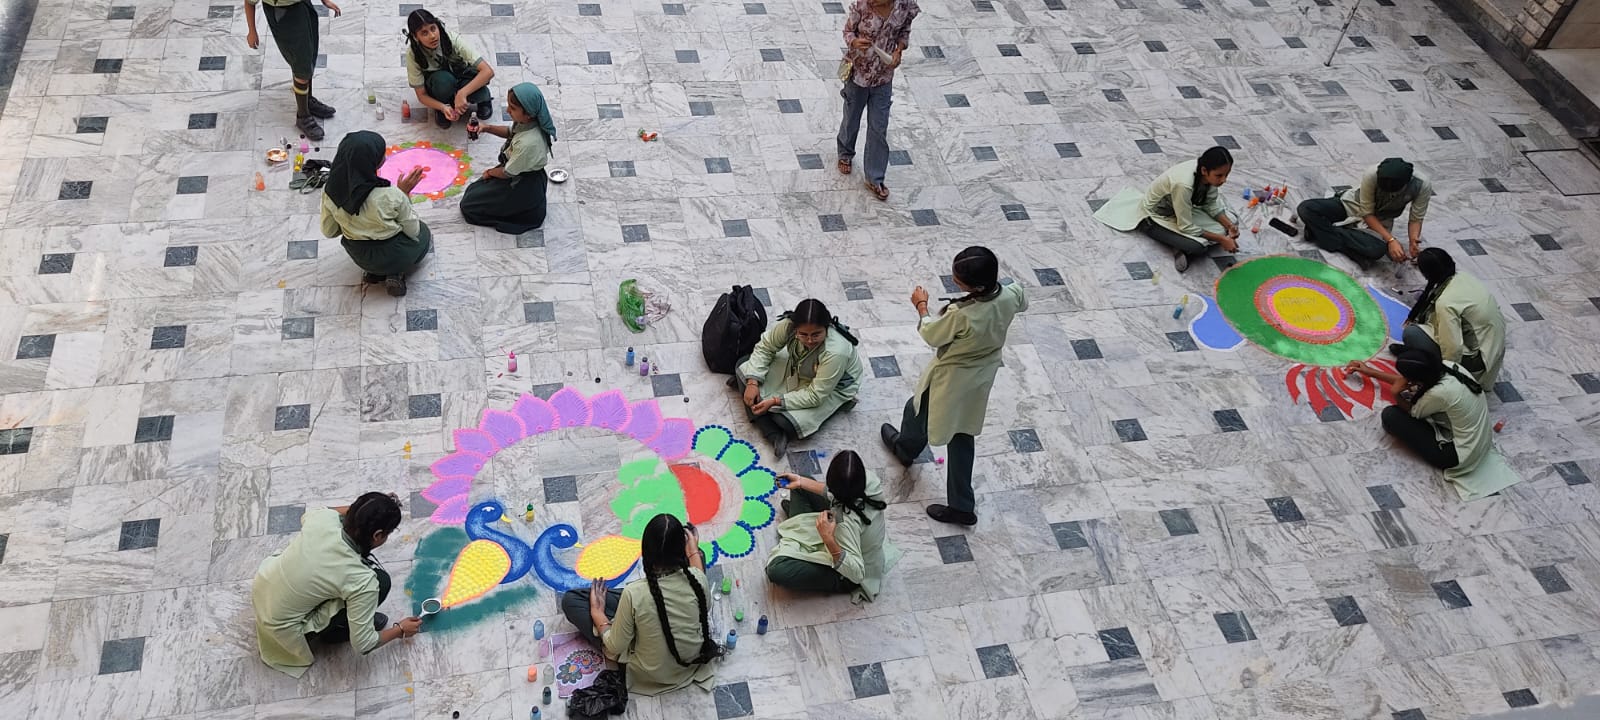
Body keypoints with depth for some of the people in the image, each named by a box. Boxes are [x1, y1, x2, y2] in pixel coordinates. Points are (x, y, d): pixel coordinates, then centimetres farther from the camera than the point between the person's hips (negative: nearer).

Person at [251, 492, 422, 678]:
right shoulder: (362, 581, -31)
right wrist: (400, 630, -2)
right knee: (380, 581, -10)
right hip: (282, 626, -6)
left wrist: (357, 508, 6)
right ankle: (332, 632, 10)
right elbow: (362, 644, -20)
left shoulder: (323, 518, -20)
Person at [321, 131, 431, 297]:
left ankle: (373, 271, 16)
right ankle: (396, 273, 9)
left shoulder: (330, 191, -20)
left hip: (359, 257, 4)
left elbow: (328, 231, -3)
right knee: (424, 232, 30)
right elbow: (413, 231, -15)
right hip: (395, 256, -4)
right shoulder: (390, 196, -33)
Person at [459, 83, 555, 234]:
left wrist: (490, 172, 0)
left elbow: (507, 173, -22)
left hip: (523, 187, -8)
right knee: (474, 190, 26)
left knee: (468, 205, 5)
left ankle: (526, 213, 5)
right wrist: (487, 128, -11)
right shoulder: (528, 121, -19)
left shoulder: (527, 143, -41)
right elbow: (510, 132, 7)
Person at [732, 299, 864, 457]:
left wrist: (775, 401, -34)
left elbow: (815, 396, -32)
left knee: (785, 421, -28)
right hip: (796, 368, 6)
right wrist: (753, 383, -21)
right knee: (744, 366, -7)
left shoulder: (835, 352, -40)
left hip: (832, 388, -6)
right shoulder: (790, 325, -29)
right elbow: (765, 347, -11)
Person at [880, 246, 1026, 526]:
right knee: (962, 436, 21)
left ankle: (907, 448, 60)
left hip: (951, 378, -6)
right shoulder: (1010, 295, -21)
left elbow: (931, 335, -19)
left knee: (917, 411, 27)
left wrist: (921, 306, -2)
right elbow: (1022, 303, 6)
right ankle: (962, 506, 28)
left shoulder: (961, 315, -39)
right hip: (983, 375, 6)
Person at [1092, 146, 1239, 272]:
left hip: (1180, 209, 8)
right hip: (1155, 216, -8)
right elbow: (1186, 227, -31)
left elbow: (1211, 204, -2)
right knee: (1197, 246, -28)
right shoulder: (1183, 184, -40)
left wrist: (1228, 225, -18)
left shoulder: (1209, 174, -19)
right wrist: (1220, 239, -29)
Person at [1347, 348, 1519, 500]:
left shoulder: (1440, 392, -32)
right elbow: (1407, 382, 11)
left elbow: (1412, 412, -10)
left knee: (1390, 415, -12)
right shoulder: (1447, 367, -8)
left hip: (1460, 456, -9)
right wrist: (1371, 372, 18)